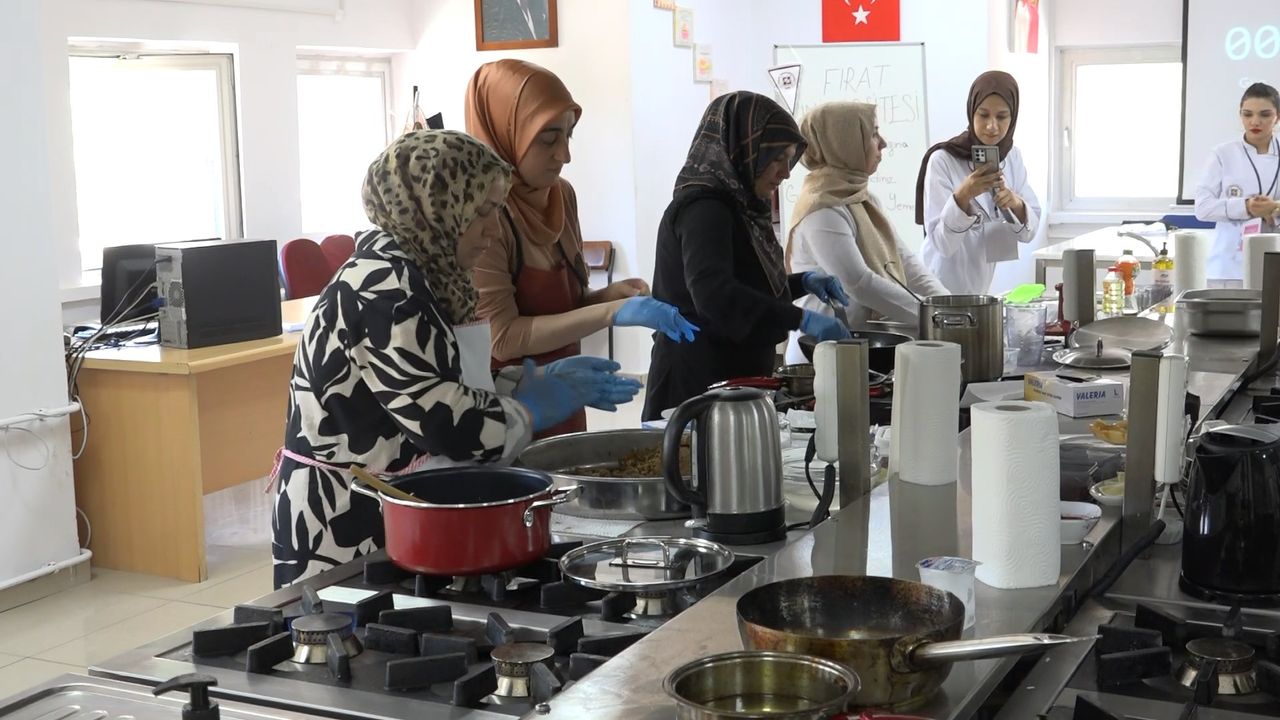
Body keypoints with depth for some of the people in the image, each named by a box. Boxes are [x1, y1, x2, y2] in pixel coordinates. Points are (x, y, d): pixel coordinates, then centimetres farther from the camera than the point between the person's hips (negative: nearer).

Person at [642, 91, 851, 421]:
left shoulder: (734, 206, 12)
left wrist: (802, 282, 8)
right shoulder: (704, 209, -16)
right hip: (702, 380, -9)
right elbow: (713, 295, -32)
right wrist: (801, 319, -37)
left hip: (732, 376, 9)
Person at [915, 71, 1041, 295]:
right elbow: (942, 243, -20)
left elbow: (1029, 231, -1)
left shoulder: (1012, 157, 0)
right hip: (941, 290, -5)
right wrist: (963, 195, -35)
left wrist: (1016, 204, -21)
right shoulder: (942, 160, -17)